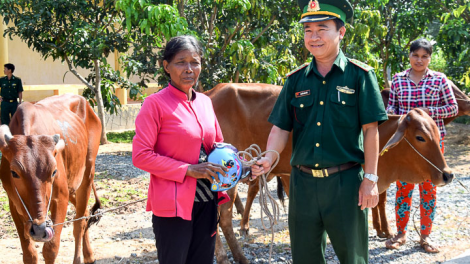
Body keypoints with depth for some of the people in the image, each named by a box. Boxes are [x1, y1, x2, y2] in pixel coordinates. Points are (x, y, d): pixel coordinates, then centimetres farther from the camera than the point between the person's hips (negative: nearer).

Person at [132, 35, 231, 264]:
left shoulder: (205, 102, 9)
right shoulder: (155, 104, -10)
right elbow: (141, 156, -15)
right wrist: (188, 170, -19)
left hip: (206, 202, 7)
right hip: (173, 205, -6)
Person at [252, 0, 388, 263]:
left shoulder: (360, 75, -4)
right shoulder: (296, 80, 6)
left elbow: (370, 130, -6)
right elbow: (281, 128, 5)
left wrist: (370, 178, -9)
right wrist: (269, 158, -13)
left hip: (346, 182, -3)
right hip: (303, 182, 4)